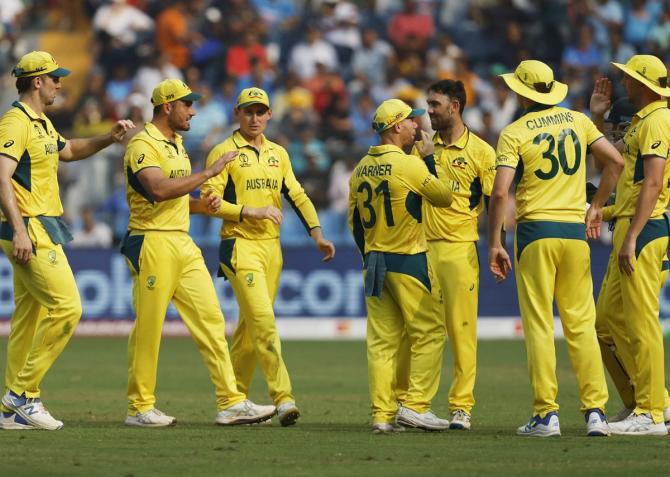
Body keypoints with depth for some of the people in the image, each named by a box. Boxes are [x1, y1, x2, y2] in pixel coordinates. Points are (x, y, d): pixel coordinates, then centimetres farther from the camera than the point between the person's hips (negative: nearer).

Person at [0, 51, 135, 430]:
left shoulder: (42, 124, 18)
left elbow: (69, 151, 37)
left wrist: (110, 138, 22)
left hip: (43, 231, 10)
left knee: (30, 317, 9)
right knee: (66, 307, -14)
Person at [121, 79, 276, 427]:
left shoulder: (176, 144, 19)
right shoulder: (143, 145, -11)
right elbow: (159, 190, -26)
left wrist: (200, 205, 8)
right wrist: (208, 172, -22)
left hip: (184, 243, 9)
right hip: (153, 243, -9)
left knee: (210, 320, 2)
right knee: (148, 328, -4)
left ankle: (231, 403, 0)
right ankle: (139, 409, 5)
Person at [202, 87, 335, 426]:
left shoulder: (278, 154, 15)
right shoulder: (224, 153, -3)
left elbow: (297, 196, 14)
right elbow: (209, 200, -10)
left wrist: (317, 234, 2)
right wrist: (251, 212, -18)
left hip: (271, 246, 6)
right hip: (240, 246, -6)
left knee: (251, 325, 9)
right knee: (263, 320, -16)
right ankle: (283, 397, -21)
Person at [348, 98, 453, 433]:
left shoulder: (360, 170, 9)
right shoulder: (409, 165, -13)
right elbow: (444, 197, -2)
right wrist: (429, 159, 6)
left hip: (373, 261, 7)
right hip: (409, 262, -7)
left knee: (381, 339, 6)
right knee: (430, 332, 2)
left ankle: (382, 414, 3)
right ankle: (415, 405, -6)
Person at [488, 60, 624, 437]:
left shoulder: (514, 133, -4)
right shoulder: (577, 121, 8)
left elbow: (500, 193, -12)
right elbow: (615, 161, 6)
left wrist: (495, 243, -7)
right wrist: (597, 207, 15)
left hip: (536, 231, -3)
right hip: (576, 231, 3)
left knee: (539, 325, -1)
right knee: (581, 324, 7)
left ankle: (546, 414, -5)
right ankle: (596, 411, 0)